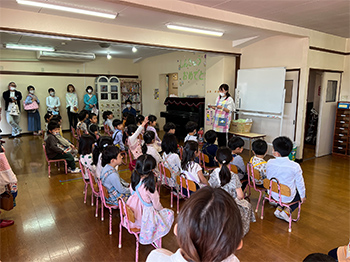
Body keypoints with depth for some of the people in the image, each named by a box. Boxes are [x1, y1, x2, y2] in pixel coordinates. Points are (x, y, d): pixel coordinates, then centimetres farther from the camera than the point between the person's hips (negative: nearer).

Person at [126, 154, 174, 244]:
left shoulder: (134, 180, -13)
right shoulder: (149, 186, -30)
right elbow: (156, 205, -16)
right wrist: (161, 208, 7)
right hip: (144, 217, -7)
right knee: (170, 213, 11)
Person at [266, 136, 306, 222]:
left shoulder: (270, 163, -16)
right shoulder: (295, 166, -23)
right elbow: (300, 183, -8)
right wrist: (303, 196, 10)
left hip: (274, 194, 3)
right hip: (288, 197, -3)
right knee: (300, 195, 26)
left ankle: (278, 208, 19)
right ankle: (286, 211, 10)